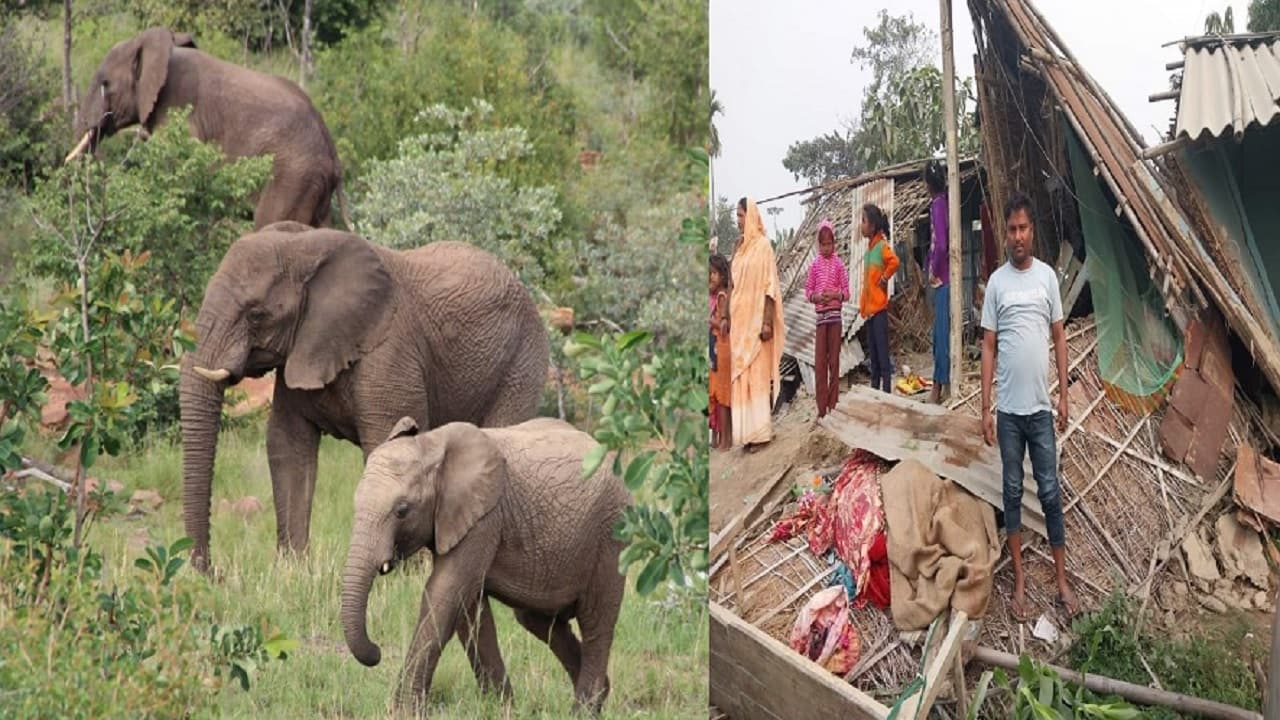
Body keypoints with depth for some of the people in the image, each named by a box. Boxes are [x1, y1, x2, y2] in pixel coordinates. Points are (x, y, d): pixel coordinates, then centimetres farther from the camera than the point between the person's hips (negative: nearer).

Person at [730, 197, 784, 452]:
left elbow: (770, 286, -13)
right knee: (740, 375, 7)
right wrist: (726, 316, 13)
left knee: (758, 374, -3)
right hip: (739, 319, 7)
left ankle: (760, 431, 0)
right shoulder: (740, 247, 12)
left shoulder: (763, 245, -9)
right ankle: (746, 431, 11)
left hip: (756, 319, -7)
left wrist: (767, 322, -18)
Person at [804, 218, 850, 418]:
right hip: (820, 314, 1)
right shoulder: (815, 265, 5)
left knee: (834, 360, 1)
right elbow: (807, 290, 8)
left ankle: (833, 403, 8)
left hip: (835, 314, -1)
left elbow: (847, 292, 2)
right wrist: (815, 297, -12)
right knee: (819, 362, 0)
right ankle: (821, 406, 4)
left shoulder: (838, 264, 2)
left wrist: (835, 295, -16)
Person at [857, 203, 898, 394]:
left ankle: (887, 391, -7)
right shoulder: (869, 247, 15)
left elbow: (894, 262, -30)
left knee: (882, 352, -8)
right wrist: (862, 305, 16)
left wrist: (885, 278, -15)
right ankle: (874, 390, 16)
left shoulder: (882, 246, -11)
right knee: (873, 354, 12)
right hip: (868, 309, 9)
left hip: (879, 308, -9)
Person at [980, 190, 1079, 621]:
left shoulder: (1047, 276, 2)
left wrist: (1064, 396, 3)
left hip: (1040, 407, 0)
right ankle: (1019, 582, 14)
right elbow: (988, 347, 0)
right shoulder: (996, 282, -1)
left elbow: (1059, 337, 7)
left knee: (1050, 493, 4)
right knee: (1013, 493, 7)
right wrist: (986, 409, -4)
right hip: (1008, 409, 0)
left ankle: (1062, 582, 10)